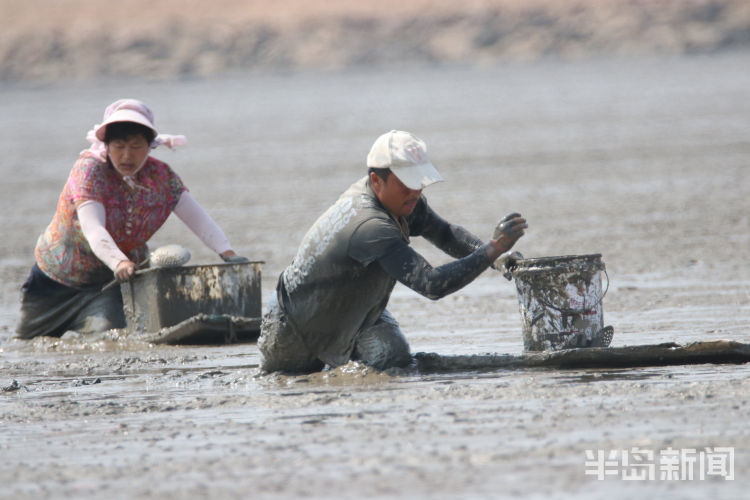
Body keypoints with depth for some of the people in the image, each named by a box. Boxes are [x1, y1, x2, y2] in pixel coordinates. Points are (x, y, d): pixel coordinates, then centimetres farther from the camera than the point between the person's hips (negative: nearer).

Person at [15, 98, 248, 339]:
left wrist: (227, 252, -34)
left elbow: (197, 217, -16)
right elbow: (93, 229, -37)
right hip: (58, 275, -2)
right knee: (29, 338, 9)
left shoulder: (161, 176, -10)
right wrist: (119, 263, -56)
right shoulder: (89, 169, -24)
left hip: (112, 281, 2)